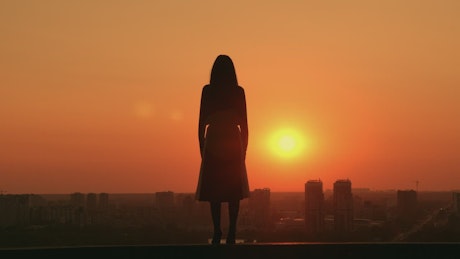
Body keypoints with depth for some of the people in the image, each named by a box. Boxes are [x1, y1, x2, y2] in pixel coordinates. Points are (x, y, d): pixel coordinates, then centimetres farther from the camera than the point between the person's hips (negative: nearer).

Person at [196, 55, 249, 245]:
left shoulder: (207, 91, -1)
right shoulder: (238, 92, 1)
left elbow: (202, 122, 0)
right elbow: (244, 123, 3)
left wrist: (202, 149, 8)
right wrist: (243, 149, 12)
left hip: (213, 143, -1)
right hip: (233, 143, 1)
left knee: (214, 189, 3)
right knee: (233, 189, 5)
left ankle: (217, 232, -5)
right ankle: (231, 232, -1)